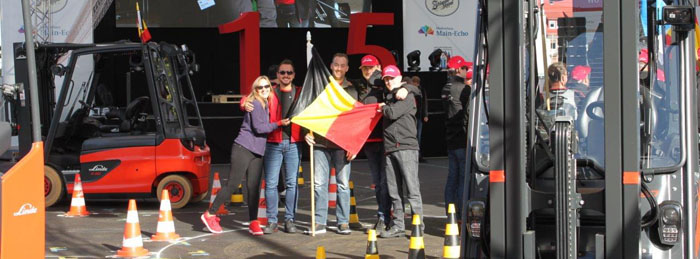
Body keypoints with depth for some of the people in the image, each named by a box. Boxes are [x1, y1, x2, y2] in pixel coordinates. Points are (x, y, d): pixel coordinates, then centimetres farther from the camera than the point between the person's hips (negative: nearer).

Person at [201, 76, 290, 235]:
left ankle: (254, 223, 5)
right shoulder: (255, 104, -9)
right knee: (233, 184, -7)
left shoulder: (265, 105, 17)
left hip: (257, 152, 8)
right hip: (243, 149, -8)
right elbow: (258, 127, -15)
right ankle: (210, 215, 3)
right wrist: (279, 123, -13)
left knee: (254, 187, 3)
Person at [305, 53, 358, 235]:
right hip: (320, 142, 1)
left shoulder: (351, 90, 8)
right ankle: (320, 222, 6)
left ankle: (343, 222, 7)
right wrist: (308, 132, -4)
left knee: (343, 184, 1)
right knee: (319, 183, 1)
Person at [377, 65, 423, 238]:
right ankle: (398, 226, 10)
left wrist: (383, 108, 5)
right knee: (393, 191, 6)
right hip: (389, 149, 7)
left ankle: (418, 225, -8)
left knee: (412, 189, -9)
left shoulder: (407, 96, 0)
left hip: (406, 147, -7)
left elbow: (393, 113, -12)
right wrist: (383, 109, 12)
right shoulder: (387, 98, 23)